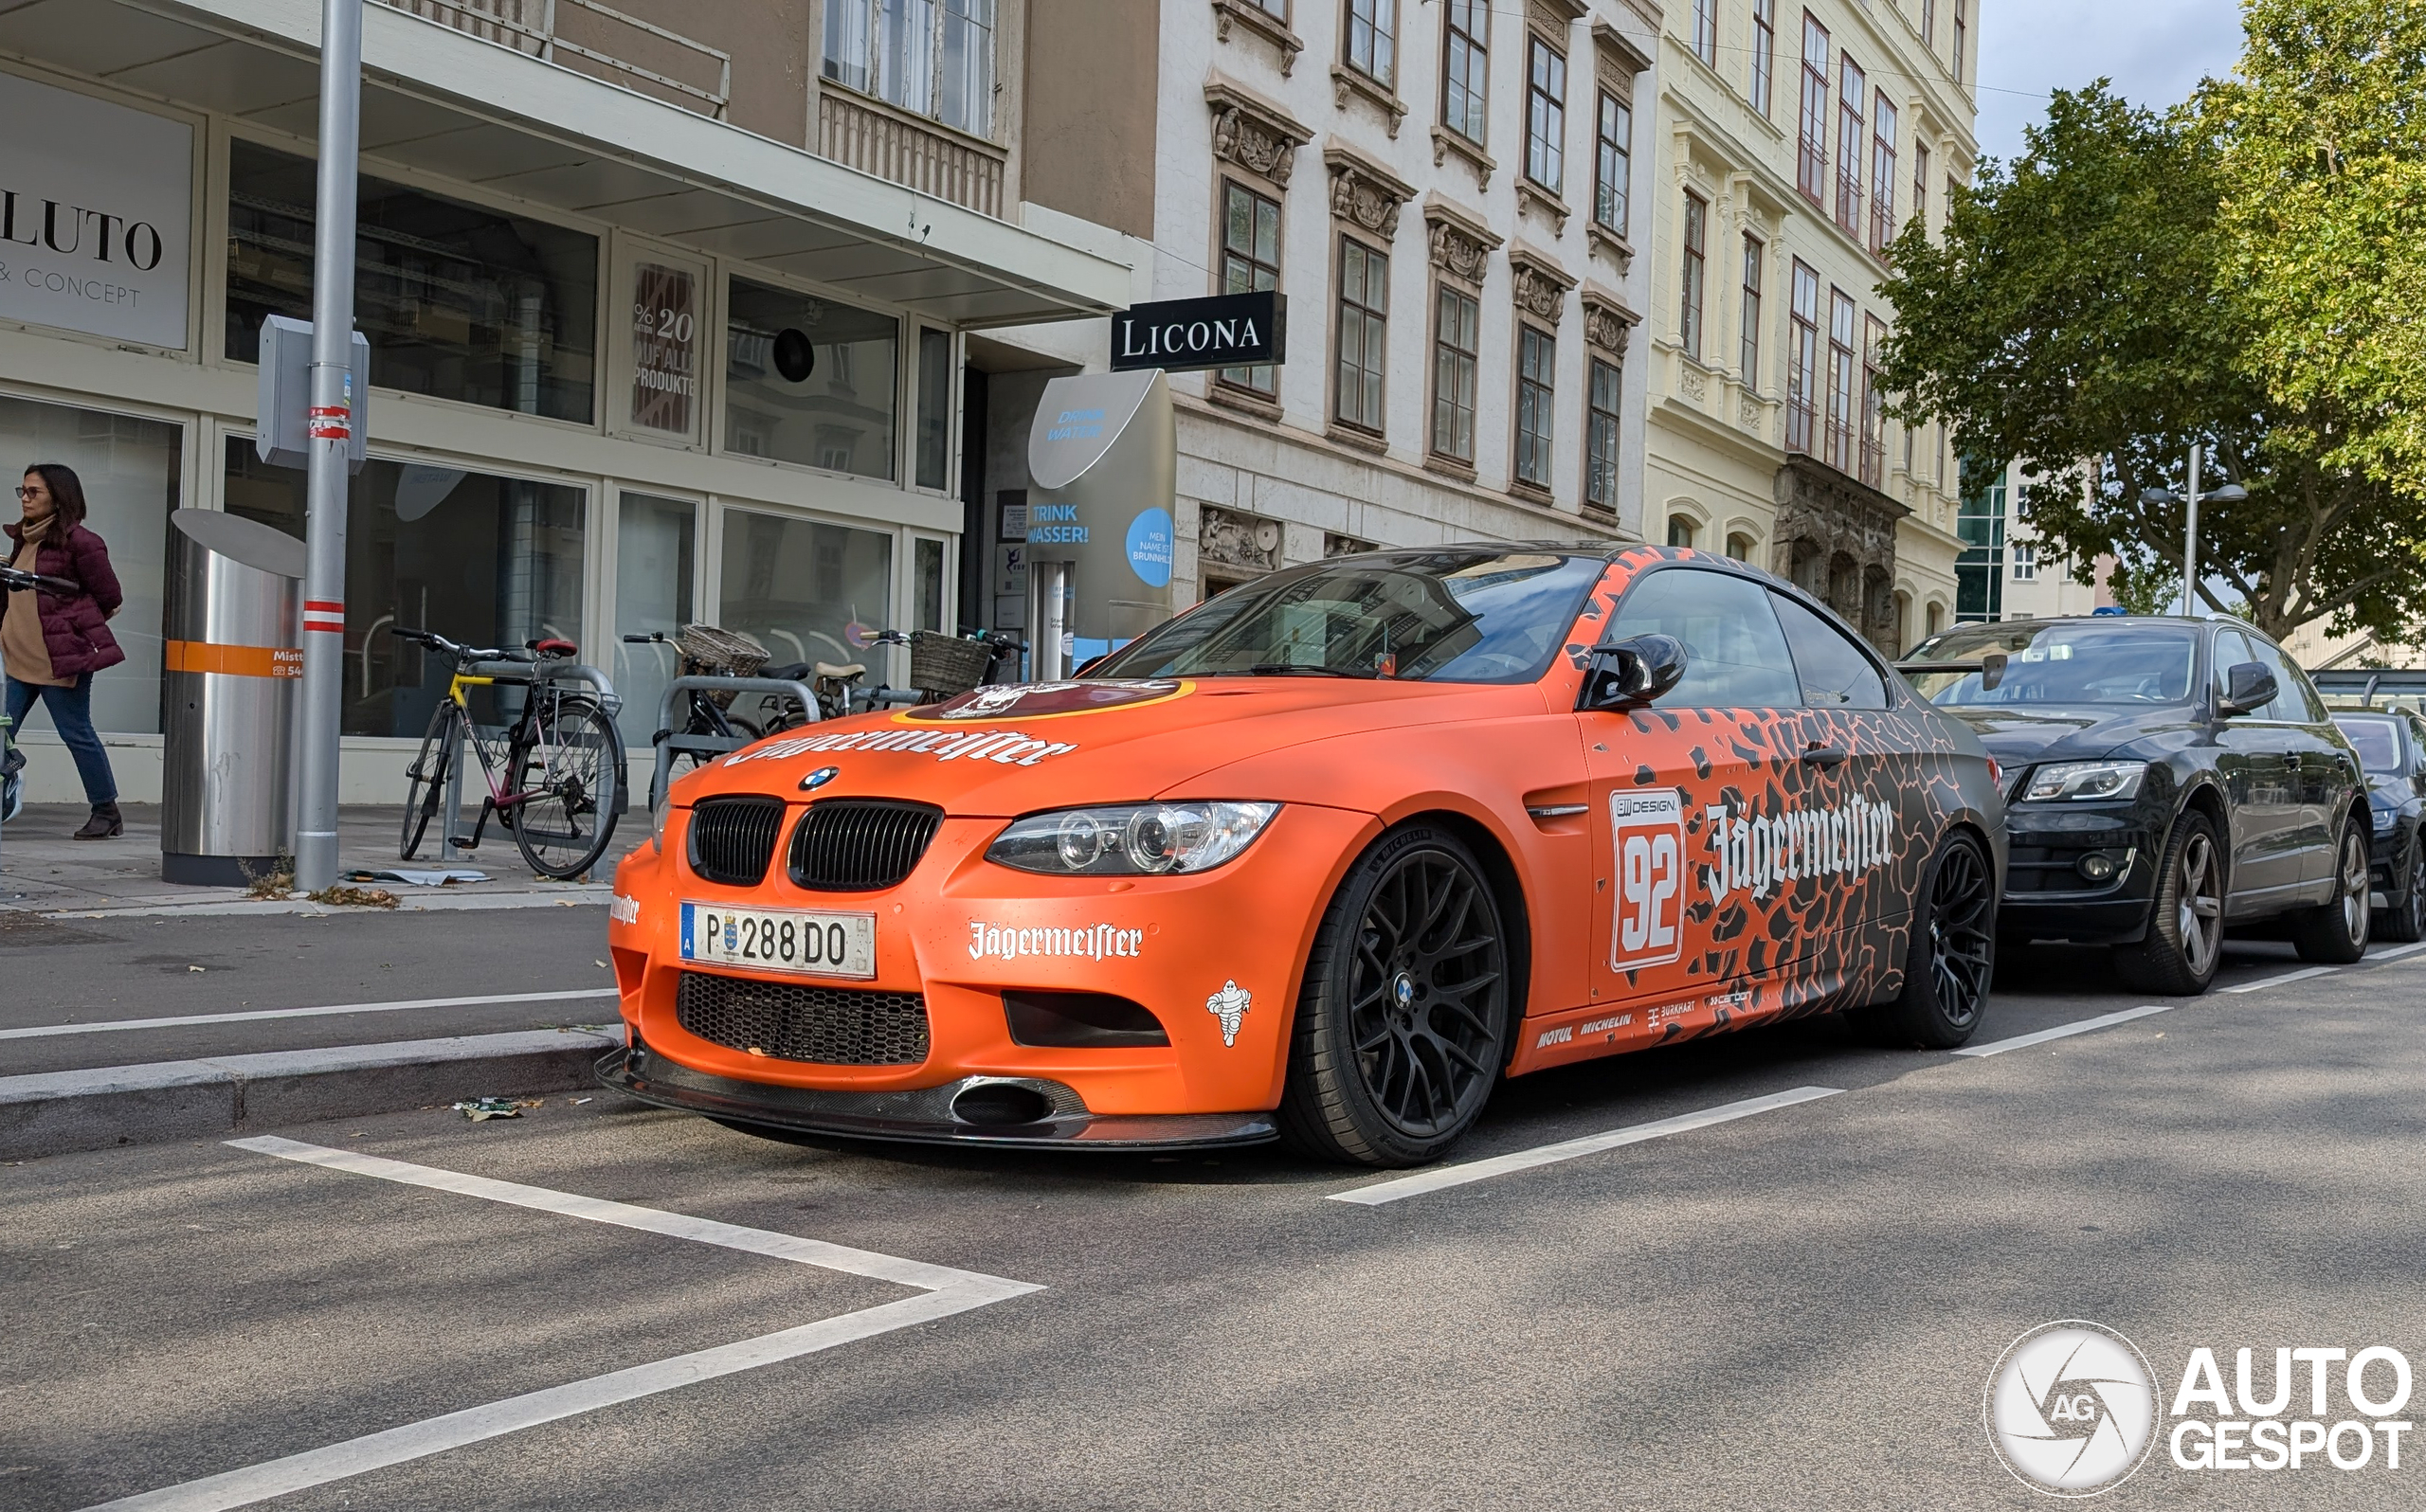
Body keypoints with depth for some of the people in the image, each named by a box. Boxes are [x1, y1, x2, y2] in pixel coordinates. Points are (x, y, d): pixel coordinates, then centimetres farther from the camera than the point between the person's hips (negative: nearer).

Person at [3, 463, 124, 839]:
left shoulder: (78, 541, -9)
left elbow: (109, 599, -6)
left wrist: (67, 621, 2)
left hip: (60, 656, -8)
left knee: (76, 734, -1)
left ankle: (107, 812, 11)